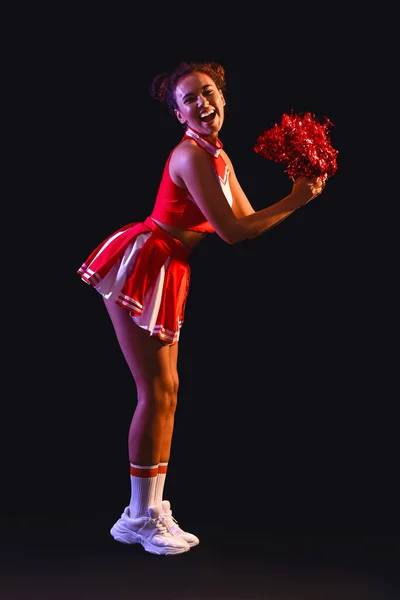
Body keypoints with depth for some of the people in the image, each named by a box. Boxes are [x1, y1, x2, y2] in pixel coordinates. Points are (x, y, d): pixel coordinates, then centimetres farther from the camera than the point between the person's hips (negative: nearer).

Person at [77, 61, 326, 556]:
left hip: (169, 273, 9)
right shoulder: (190, 155, -18)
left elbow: (246, 218, 13)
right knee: (156, 390, -6)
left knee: (167, 389, 10)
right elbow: (231, 232, -21)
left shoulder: (220, 156, 13)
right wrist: (293, 201, -14)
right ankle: (138, 518, 5)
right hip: (139, 265, -9)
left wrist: (296, 192, 3)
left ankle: (151, 510, 19)